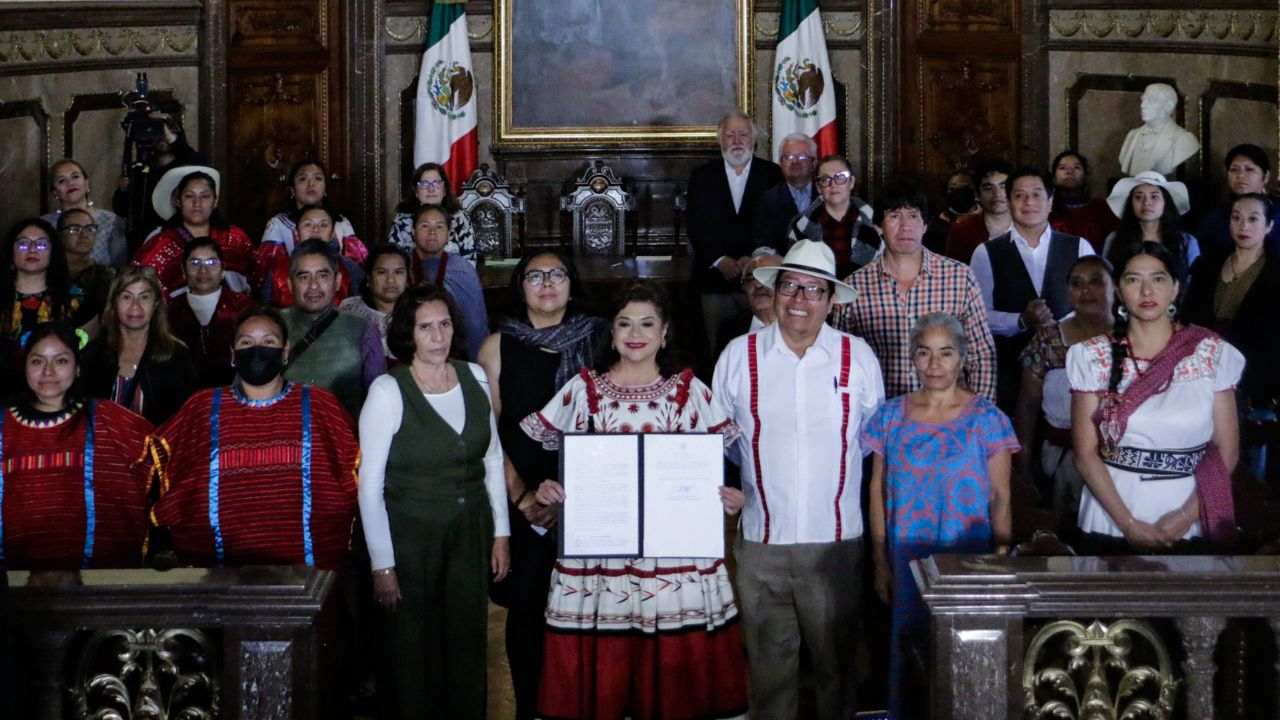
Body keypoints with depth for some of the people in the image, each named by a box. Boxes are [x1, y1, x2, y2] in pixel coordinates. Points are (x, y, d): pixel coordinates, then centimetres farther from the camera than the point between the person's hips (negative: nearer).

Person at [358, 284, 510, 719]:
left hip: (469, 532, 4)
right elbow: (370, 483, -11)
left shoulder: (474, 378, 1)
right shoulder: (388, 391, -12)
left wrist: (500, 533, 7)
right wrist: (382, 564, -12)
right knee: (413, 649, 7)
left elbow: (493, 460, 10)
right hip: (409, 535, -4)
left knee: (467, 644, 12)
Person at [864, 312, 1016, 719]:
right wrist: (881, 562, 5)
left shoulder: (987, 420, -4)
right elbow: (878, 491, 7)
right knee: (908, 654, 7)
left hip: (968, 562, -2)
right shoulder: (890, 416, 3)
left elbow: (1000, 499, -3)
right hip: (907, 562, 2)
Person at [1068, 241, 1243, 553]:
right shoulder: (1093, 357, -2)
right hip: (1110, 524, 0)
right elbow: (1085, 451, -4)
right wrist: (1128, 523, -13)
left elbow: (1226, 449, -1)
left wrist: (1186, 516, -12)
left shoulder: (1214, 354, -1)